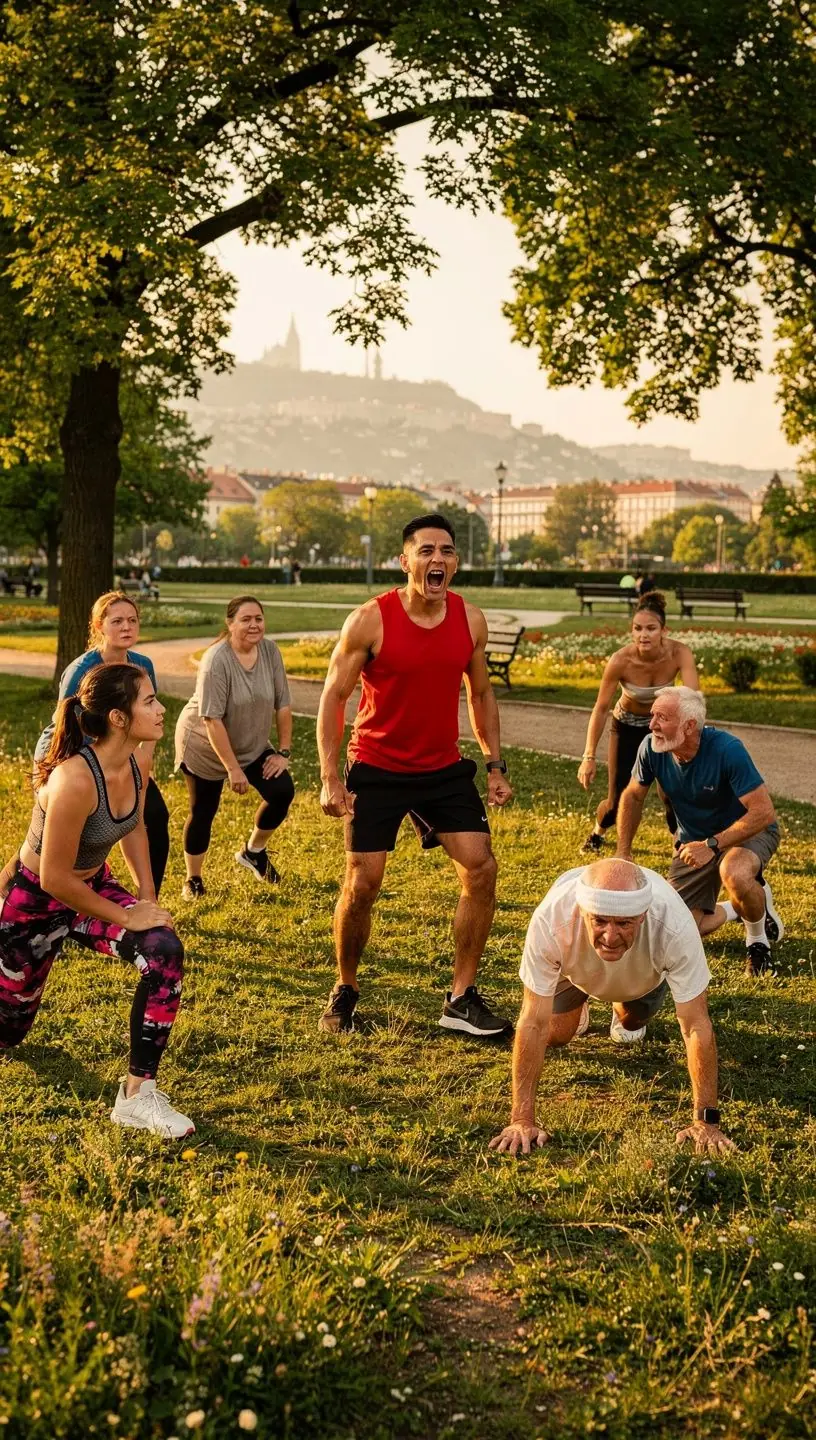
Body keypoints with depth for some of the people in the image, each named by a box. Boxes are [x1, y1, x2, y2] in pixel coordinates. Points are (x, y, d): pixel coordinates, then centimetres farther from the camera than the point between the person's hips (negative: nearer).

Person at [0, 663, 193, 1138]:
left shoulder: (138, 761, -13)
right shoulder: (76, 779, -36)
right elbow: (54, 878, -30)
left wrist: (147, 898, 3)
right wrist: (126, 917, -21)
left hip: (94, 886, 6)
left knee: (165, 953, -22)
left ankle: (138, 1096, -13)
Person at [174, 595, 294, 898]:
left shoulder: (270, 651, -11)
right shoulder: (216, 660, -25)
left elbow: (282, 705, -5)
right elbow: (212, 719, -27)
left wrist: (283, 752, -7)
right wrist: (233, 769, -26)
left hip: (252, 746, 5)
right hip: (204, 747, -5)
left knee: (282, 791, -10)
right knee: (203, 811, 3)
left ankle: (253, 852, 13)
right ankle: (193, 879, 23)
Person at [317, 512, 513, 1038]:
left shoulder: (471, 620, -2)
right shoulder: (370, 621, -14)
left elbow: (480, 692, 11)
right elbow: (333, 697, -10)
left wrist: (496, 764, 6)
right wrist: (330, 778, -16)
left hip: (445, 769, 4)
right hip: (377, 769, -3)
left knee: (482, 868, -6)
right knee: (362, 883, -2)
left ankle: (462, 1000, 4)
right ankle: (345, 991, 21)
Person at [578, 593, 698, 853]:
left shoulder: (679, 654, -30)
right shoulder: (620, 661, -31)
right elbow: (601, 709, -21)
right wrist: (589, 756, -22)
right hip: (627, 726, -1)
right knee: (618, 798, 3)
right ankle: (597, 833, 37)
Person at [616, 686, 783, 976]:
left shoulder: (726, 749, -32)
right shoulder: (652, 748, -18)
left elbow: (764, 812, -31)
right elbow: (632, 797, 2)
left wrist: (712, 845, -33)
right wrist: (623, 854, 1)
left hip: (749, 831, -5)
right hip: (694, 840, 5)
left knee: (734, 875, -41)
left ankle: (758, 939, -8)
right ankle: (736, 909, 27)